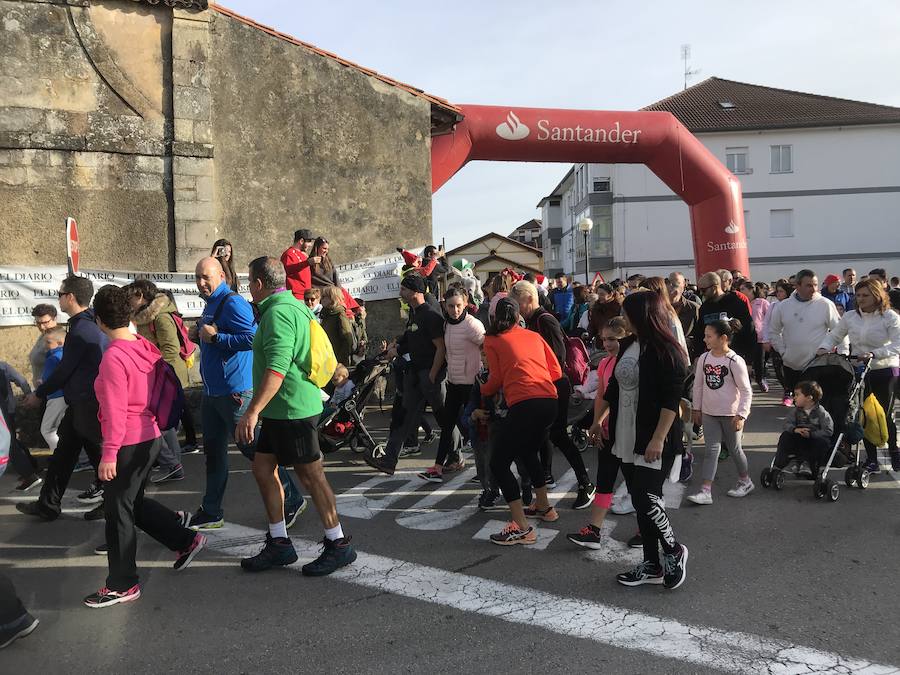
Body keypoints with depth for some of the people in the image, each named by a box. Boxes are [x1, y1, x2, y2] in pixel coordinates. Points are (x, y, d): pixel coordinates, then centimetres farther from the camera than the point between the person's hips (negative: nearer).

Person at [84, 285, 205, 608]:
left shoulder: (113, 357, -19)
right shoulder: (147, 348, 3)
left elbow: (115, 411, -20)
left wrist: (109, 454, -17)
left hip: (127, 444, -8)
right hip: (150, 437, 8)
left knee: (118, 511, 5)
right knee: (135, 502, 23)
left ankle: (122, 585, 17)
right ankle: (186, 540, 27)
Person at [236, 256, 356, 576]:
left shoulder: (278, 312, -17)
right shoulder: (293, 307, 15)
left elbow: (276, 368, -27)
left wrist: (253, 411, -27)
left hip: (292, 409, -10)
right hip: (280, 410, 10)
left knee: (311, 475, -1)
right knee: (263, 468, 13)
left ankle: (338, 545, 12)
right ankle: (279, 544, 21)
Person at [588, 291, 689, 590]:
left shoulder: (667, 352, -14)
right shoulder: (627, 346, 10)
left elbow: (671, 401, -18)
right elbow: (614, 386, 20)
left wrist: (658, 439, -23)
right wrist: (599, 419, 22)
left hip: (653, 441, -8)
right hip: (625, 439, 8)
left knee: (645, 499, -9)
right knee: (641, 501, 12)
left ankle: (674, 551, 18)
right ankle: (651, 565, 23)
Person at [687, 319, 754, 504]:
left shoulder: (735, 361, -15)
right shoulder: (704, 359, -1)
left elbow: (746, 390, -11)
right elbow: (698, 385, 10)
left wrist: (741, 414, -15)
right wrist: (696, 408, 12)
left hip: (730, 414, -4)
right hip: (709, 413, 4)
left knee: (734, 448, 12)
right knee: (712, 450, 2)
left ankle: (745, 481, 35)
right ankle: (706, 491, -1)